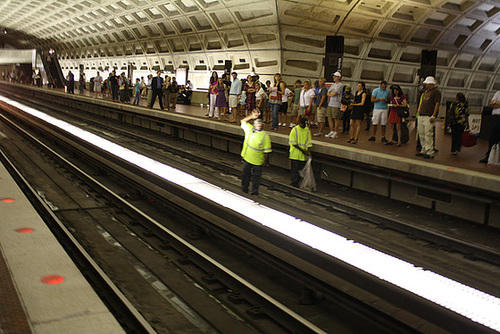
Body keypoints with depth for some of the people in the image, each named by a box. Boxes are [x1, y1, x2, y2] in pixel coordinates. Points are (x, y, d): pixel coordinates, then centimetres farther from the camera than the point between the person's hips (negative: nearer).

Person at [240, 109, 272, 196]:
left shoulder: (265, 136, -8)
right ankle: (244, 190, 30)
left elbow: (267, 150, -6)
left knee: (256, 177, 7)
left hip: (258, 161, -3)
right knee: (246, 175, 15)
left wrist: (265, 161, -7)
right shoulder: (249, 129, 1)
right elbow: (243, 121, 12)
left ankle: (255, 192, 20)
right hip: (247, 159, 3)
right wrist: (252, 116, 1)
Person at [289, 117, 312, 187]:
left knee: (301, 169, 5)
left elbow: (309, 142, 10)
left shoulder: (307, 130, 8)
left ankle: (296, 182, 14)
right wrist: (302, 150, -13)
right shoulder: (294, 130, -6)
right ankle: (294, 183, 2)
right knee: (295, 169, -4)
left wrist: (309, 151, -3)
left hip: (303, 155, 4)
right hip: (295, 154, -4)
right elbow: (293, 143, -10)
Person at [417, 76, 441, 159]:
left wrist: (433, 116, -17)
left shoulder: (436, 92, -4)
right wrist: (419, 112, 17)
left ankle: (430, 153, -8)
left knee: (428, 134, -11)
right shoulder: (425, 92, 22)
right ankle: (424, 150, 18)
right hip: (421, 115, 8)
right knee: (421, 134, 8)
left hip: (429, 117, -8)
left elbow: (437, 104, -10)